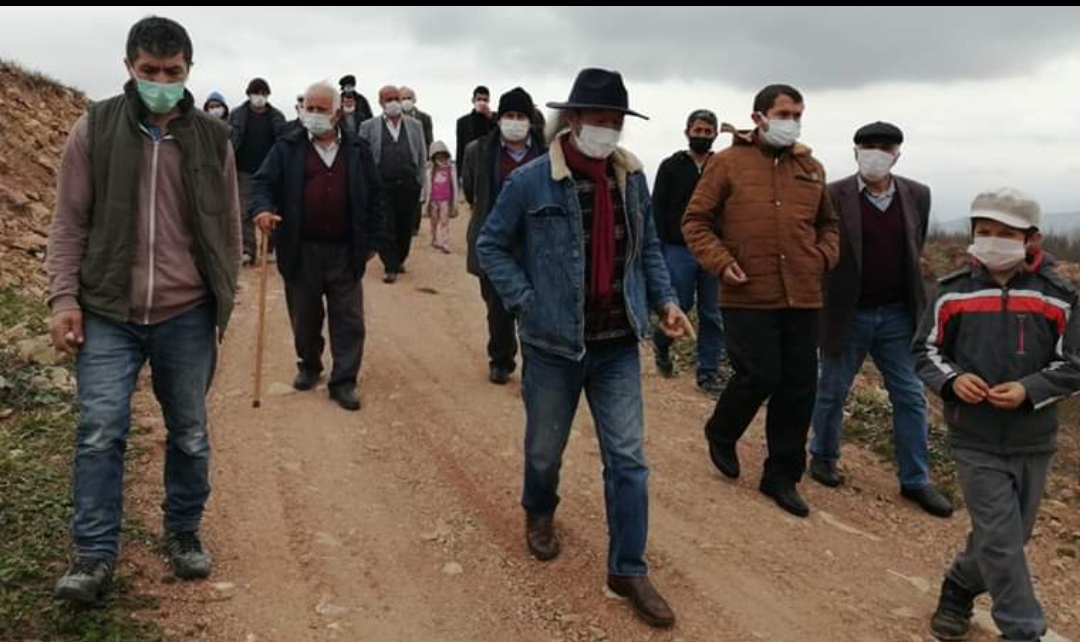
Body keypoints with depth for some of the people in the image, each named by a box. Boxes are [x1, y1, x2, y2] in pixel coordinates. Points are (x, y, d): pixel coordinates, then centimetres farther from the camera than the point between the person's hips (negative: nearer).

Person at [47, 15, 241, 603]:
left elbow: (228, 227, 9)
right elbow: (69, 221, 2)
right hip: (107, 314, -1)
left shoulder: (212, 138, 4)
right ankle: (95, 555, 9)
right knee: (99, 432, -4)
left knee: (190, 435, 11)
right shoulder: (95, 128, 1)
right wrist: (63, 297, -6)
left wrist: (223, 301, 8)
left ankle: (184, 533, 30)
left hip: (187, 317, 1)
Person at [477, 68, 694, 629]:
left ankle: (628, 569, 16)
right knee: (545, 448, 16)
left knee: (627, 458, 3)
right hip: (554, 345, -3)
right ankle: (539, 514, 48)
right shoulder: (531, 181, -12)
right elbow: (491, 245, -2)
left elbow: (648, 247, 14)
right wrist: (524, 300, -12)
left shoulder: (632, 178, 2)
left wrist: (665, 300, 2)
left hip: (618, 346, 3)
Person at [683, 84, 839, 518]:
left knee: (799, 388, 7)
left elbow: (828, 224, 25)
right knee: (759, 376, -8)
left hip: (802, 298, 5)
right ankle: (720, 434, 25)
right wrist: (721, 262, -13)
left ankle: (781, 476, 22)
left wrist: (825, 255, 6)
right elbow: (695, 221, -1)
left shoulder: (811, 169, 13)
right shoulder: (728, 163, -1)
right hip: (748, 298, -5)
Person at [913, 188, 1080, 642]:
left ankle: (960, 587, 40)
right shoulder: (953, 293, -3)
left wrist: (1029, 390, -18)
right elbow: (925, 351, 5)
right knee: (1000, 538, -2)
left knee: (1007, 535, 15)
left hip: (1033, 441, 2)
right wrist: (951, 380, -14)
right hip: (975, 439, -2)